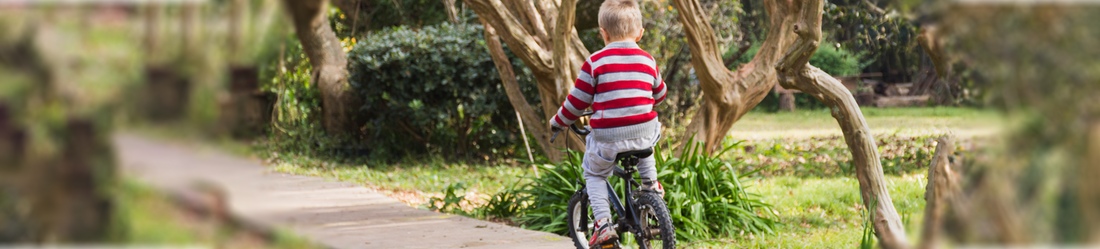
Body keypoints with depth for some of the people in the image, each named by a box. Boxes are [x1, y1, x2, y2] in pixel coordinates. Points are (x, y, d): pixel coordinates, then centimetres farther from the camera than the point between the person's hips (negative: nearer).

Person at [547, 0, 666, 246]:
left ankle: (603, 222, 3)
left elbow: (577, 101, -1)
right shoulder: (648, 61, 5)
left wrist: (559, 122, 17)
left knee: (594, 174, 20)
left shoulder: (596, 62, -6)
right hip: (643, 134, 3)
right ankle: (651, 183, 37)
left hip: (608, 138, -3)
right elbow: (659, 94, 23)